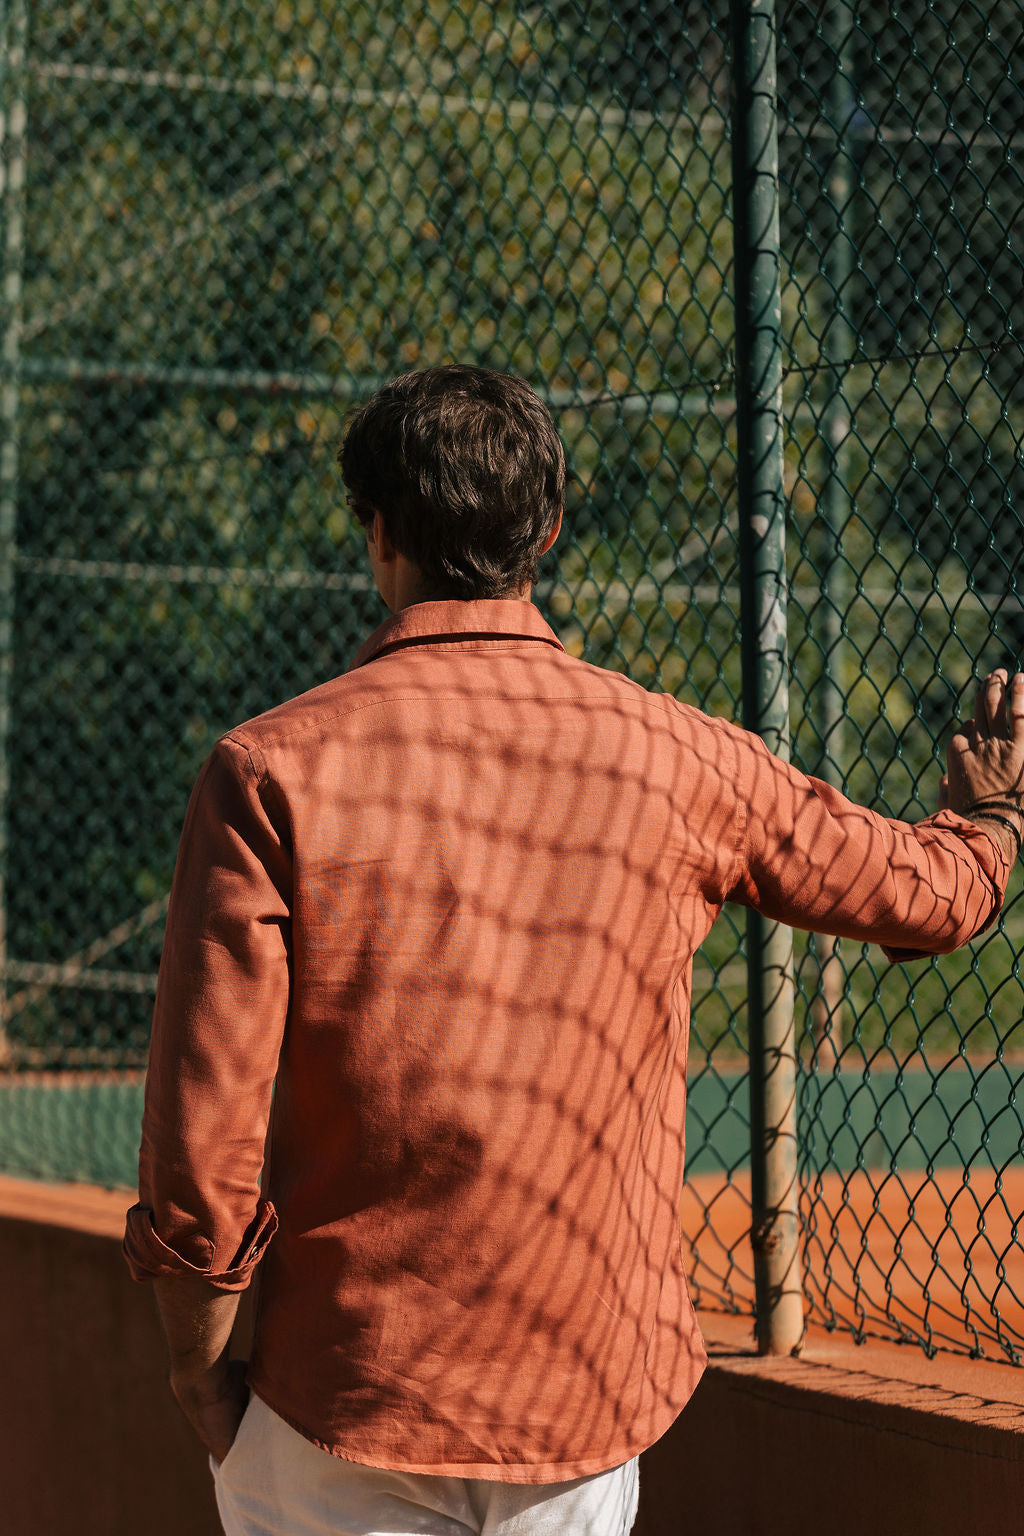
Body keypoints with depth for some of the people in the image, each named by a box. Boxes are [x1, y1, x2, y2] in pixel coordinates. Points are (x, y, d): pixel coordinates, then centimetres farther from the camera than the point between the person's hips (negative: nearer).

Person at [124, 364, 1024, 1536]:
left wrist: (200, 1373, 3)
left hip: (345, 1416, -2)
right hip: (588, 1420, 2)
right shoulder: (677, 760, -1)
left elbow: (202, 1140, -11)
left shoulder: (271, 770, -9)